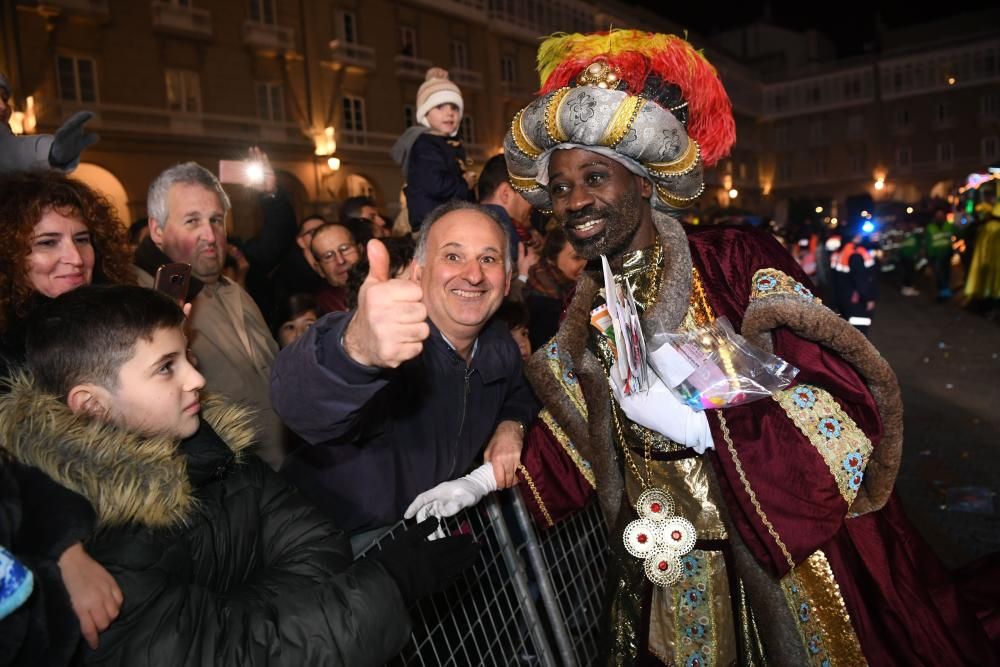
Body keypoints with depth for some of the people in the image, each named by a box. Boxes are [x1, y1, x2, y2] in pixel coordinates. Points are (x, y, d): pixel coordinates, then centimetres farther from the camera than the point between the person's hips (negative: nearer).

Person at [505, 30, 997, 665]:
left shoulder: (737, 259, -15)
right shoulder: (584, 312, -1)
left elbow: (847, 400, -21)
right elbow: (568, 439, 8)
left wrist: (697, 424, -28)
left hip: (789, 565, -4)